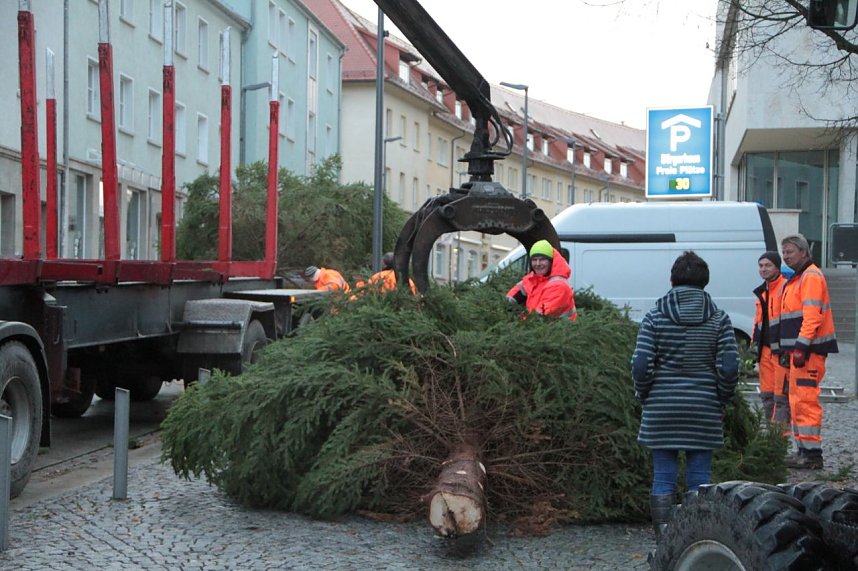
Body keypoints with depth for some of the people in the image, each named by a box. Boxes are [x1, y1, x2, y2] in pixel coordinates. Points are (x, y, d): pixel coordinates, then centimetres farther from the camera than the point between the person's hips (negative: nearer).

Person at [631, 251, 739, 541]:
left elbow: (640, 364, -7)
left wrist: (645, 395, 8)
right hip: (704, 409, 1)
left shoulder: (655, 317, -3)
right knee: (699, 479, 8)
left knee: (663, 478, 8)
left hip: (662, 408, 0)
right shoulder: (719, 319, 0)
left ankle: (663, 537, 9)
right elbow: (729, 367, -4)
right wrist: (722, 399, 10)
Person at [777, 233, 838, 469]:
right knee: (797, 400, 13)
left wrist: (802, 346, -25)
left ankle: (811, 453, -12)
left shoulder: (811, 276, -10)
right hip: (797, 349, 11)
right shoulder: (795, 279, 22)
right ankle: (802, 450, 18)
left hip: (808, 350, -11)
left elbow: (812, 315, -20)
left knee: (805, 400, -13)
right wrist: (787, 349, 23)